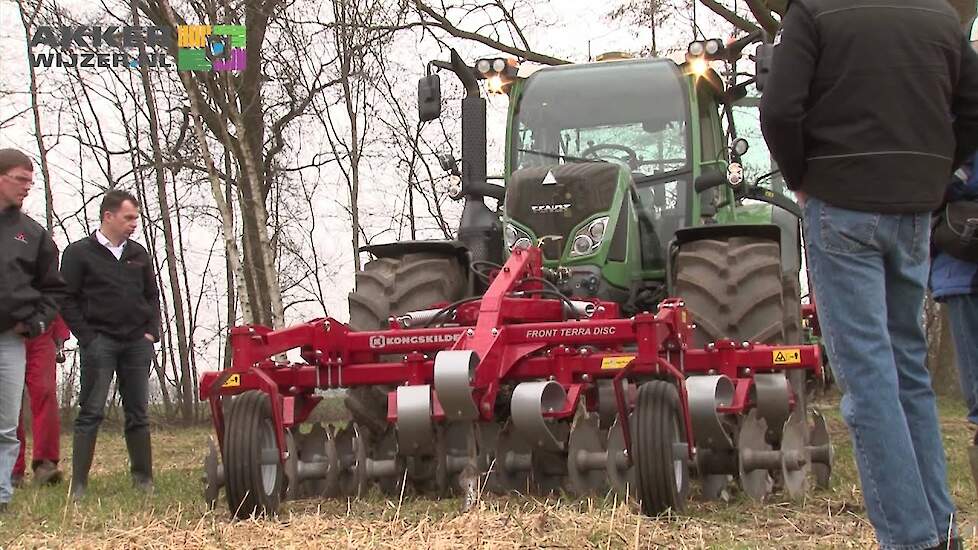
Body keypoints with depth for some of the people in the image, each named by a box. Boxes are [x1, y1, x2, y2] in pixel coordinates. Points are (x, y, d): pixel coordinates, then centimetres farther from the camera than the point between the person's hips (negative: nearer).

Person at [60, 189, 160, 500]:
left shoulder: (138, 254, 14)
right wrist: (87, 337, -10)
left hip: (137, 344, 5)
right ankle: (78, 484, -6)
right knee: (91, 413, -7)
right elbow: (67, 300, -4)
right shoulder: (79, 253, -1)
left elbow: (152, 296, 20)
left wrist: (151, 332, 6)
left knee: (138, 413, 6)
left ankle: (143, 478, 12)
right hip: (99, 343, -5)